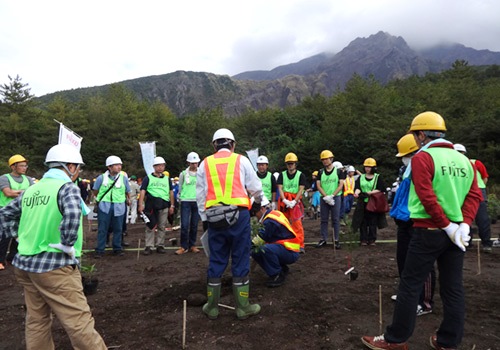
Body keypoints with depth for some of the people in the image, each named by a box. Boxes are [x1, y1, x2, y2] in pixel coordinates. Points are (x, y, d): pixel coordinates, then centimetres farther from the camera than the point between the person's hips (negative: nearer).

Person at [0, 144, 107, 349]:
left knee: (36, 321, 18)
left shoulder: (30, 190, 12)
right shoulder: (67, 187, -11)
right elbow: (72, 215, -29)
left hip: (24, 263, 8)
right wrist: (67, 246, -17)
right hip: (54, 265, -8)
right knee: (78, 322, -2)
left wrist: (20, 237, 18)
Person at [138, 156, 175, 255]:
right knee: (150, 227, -1)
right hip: (151, 205, -3)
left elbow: (171, 192, 18)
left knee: (162, 227, 7)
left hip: (164, 206, 3)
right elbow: (142, 191, -2)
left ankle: (160, 246, 16)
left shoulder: (167, 179, 16)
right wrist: (141, 204, -12)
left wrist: (172, 206, 13)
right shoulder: (148, 178, 5)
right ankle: (149, 246, 4)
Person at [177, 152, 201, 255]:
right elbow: (180, 188, 10)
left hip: (197, 201, 1)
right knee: (184, 225, -5)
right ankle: (184, 246, 4)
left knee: (194, 225, 8)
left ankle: (192, 245, 19)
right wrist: (180, 198, 7)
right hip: (185, 201, -1)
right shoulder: (183, 174, 5)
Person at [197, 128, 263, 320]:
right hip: (239, 214, -2)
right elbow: (255, 187, 7)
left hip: (214, 216, 2)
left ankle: (212, 307, 21)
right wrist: (259, 200, 28)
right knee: (240, 260, 7)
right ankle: (243, 307, 16)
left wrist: (204, 218, 19)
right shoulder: (241, 160, 5)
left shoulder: (205, 163, 10)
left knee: (216, 261, 11)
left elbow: (200, 194, 10)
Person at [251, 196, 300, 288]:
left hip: (290, 252, -10)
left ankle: (277, 276, -13)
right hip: (284, 248, 10)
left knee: (265, 249, -35)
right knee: (255, 252, 3)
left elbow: (262, 238, -17)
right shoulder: (274, 214, 9)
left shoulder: (270, 221, -22)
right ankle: (281, 269, 12)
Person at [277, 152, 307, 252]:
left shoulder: (301, 175, 3)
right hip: (284, 201, 3)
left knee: (297, 224, -10)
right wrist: (285, 200, -13)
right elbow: (280, 188, 1)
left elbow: (301, 189, -3)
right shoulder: (282, 175, 9)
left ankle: (300, 245, -8)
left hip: (295, 201, -3)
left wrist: (294, 201, -14)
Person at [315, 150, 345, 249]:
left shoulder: (338, 171, 1)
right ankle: (323, 239, 13)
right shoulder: (321, 172, 8)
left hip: (336, 197, -3)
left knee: (335, 219, 1)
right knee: (324, 220, 6)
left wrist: (331, 196, -15)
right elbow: (318, 186, 1)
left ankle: (336, 240, 7)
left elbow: (341, 185, -5)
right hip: (323, 198, 3)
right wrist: (326, 197, -12)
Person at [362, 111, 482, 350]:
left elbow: (427, 198, -19)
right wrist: (464, 224, -3)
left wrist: (448, 226, -12)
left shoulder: (422, 158, -11)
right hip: (455, 230, 7)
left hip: (429, 231, -7)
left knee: (410, 285, 2)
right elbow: (474, 195, 4)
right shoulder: (464, 159, 10)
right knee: (453, 288, 12)